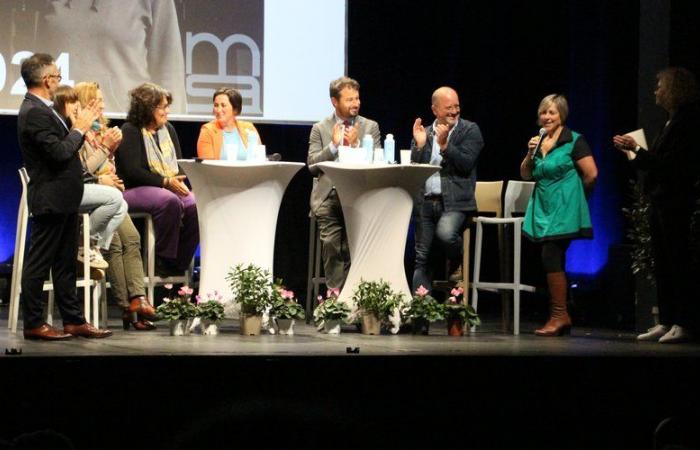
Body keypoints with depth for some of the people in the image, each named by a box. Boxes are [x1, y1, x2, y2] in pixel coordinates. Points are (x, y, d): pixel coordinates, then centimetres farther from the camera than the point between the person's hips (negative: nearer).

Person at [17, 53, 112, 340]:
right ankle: (33, 324, 4)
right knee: (39, 264, -2)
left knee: (65, 264, 13)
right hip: (50, 200, -10)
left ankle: (73, 320, 18)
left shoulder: (41, 109, 13)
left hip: (63, 201, 10)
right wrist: (79, 129, -10)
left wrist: (78, 128, 7)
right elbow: (59, 153, -22)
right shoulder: (34, 113, -19)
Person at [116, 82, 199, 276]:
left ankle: (180, 262, -14)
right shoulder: (129, 131, -4)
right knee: (170, 201, -36)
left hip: (171, 188, 6)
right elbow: (133, 171, -14)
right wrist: (165, 182, -22)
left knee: (195, 205, -22)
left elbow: (180, 164, 17)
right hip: (135, 190, -6)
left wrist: (180, 182, -6)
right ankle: (164, 259, -25)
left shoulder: (168, 129, 17)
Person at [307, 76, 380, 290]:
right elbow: (312, 164, 3)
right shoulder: (320, 128, 13)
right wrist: (333, 145, -8)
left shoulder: (370, 127, 14)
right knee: (331, 244, -19)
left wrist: (355, 145, -7)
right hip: (329, 196, 0)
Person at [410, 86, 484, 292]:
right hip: (425, 202, 4)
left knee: (445, 233, -33)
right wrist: (419, 145, -6)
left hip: (454, 201, -4)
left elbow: (465, 165, -8)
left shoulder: (470, 130, 4)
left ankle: (459, 265, -3)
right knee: (421, 258, 1)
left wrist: (444, 144, -16)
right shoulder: (423, 133, 14)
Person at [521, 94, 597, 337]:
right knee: (552, 260, 8)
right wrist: (530, 154, -3)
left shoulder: (574, 141, -8)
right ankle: (560, 317, 13)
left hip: (564, 210, -7)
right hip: (543, 208, 7)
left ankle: (559, 315, -6)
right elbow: (525, 175, 14)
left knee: (551, 257, -13)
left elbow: (591, 174, -11)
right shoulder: (539, 142, 13)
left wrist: (574, 192, 2)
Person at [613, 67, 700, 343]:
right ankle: (666, 322, 15)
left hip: (677, 204, -10)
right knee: (662, 265, 11)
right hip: (660, 202, 10)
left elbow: (668, 163, -19)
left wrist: (637, 150, -16)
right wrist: (634, 151, 11)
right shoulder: (672, 122, 15)